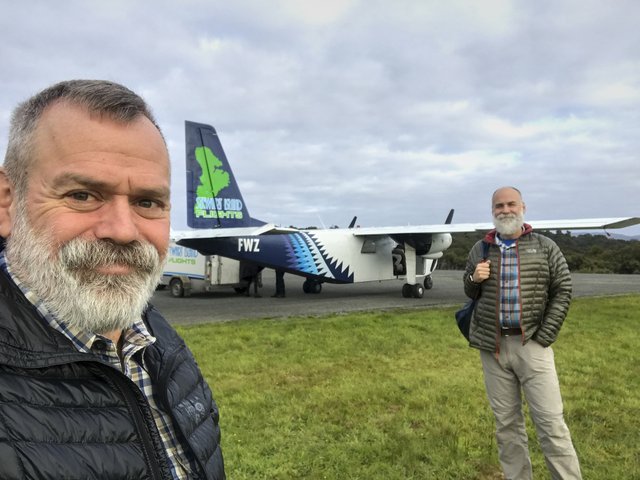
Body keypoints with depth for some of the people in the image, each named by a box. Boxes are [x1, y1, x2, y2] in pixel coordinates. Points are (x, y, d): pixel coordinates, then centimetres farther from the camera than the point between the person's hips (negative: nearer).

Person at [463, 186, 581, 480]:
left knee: (551, 422, -1)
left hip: (531, 344, -2)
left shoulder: (544, 247, 2)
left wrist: (544, 336, -6)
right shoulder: (479, 250, 7)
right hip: (492, 347, 2)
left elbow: (563, 291, 1)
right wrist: (474, 279, -8)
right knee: (506, 423, 10)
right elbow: (470, 294, 16)